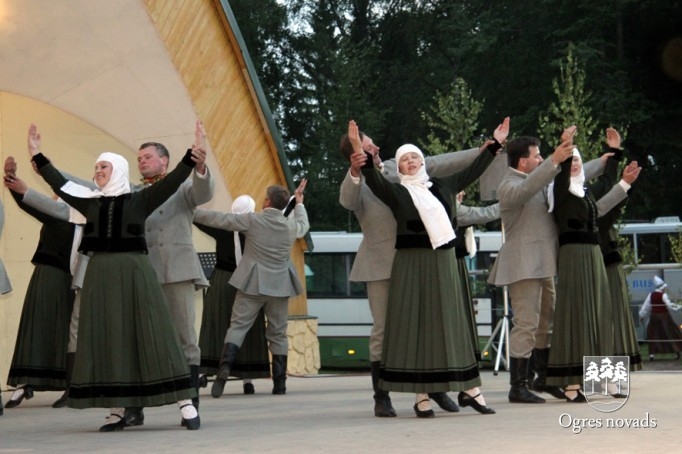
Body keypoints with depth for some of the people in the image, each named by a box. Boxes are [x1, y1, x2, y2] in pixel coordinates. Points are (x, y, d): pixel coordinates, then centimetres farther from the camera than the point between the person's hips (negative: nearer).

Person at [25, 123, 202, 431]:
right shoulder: (91, 201, 12)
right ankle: (116, 412, 5)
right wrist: (37, 156, 18)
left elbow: (171, 182, -7)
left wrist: (192, 157, -20)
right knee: (106, 339, 1)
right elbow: (60, 185, 17)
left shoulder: (139, 200, 2)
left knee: (150, 334, -6)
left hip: (134, 271, -4)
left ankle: (186, 404, -6)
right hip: (101, 273, 4)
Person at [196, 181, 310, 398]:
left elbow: (218, 219, -6)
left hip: (252, 284, -3)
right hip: (279, 286, 3)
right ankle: (279, 383, 10)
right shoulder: (292, 225, 0)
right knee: (278, 334, 9)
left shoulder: (252, 220, -9)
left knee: (237, 326, 1)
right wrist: (299, 202, 40)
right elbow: (303, 225, 25)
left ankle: (225, 366, -21)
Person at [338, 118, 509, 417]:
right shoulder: (356, 184, -4)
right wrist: (355, 172, -48)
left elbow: (442, 164, 8)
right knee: (383, 330, 0)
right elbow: (347, 201, -28)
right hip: (380, 264, -3)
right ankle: (381, 397, 9)